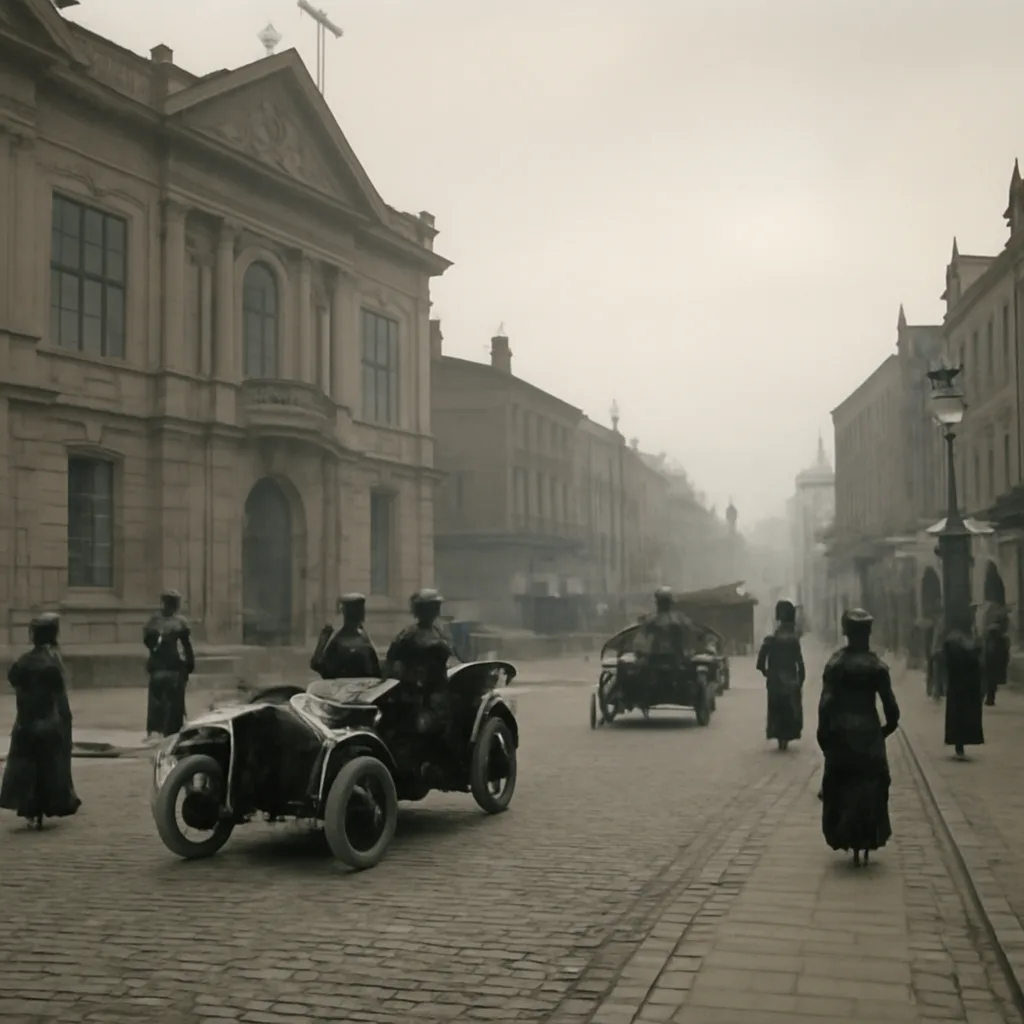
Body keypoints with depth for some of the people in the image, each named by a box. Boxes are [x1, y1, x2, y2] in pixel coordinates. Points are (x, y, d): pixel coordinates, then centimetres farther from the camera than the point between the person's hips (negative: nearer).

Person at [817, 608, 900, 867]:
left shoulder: (835, 663, -6)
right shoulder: (877, 665, -3)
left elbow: (825, 703, -9)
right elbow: (891, 706, -5)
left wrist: (824, 734, 0)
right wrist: (887, 728, 12)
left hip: (840, 734, 0)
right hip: (869, 734, 0)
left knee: (841, 790, 9)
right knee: (870, 790, 9)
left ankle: (849, 841, 6)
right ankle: (867, 842, 9)